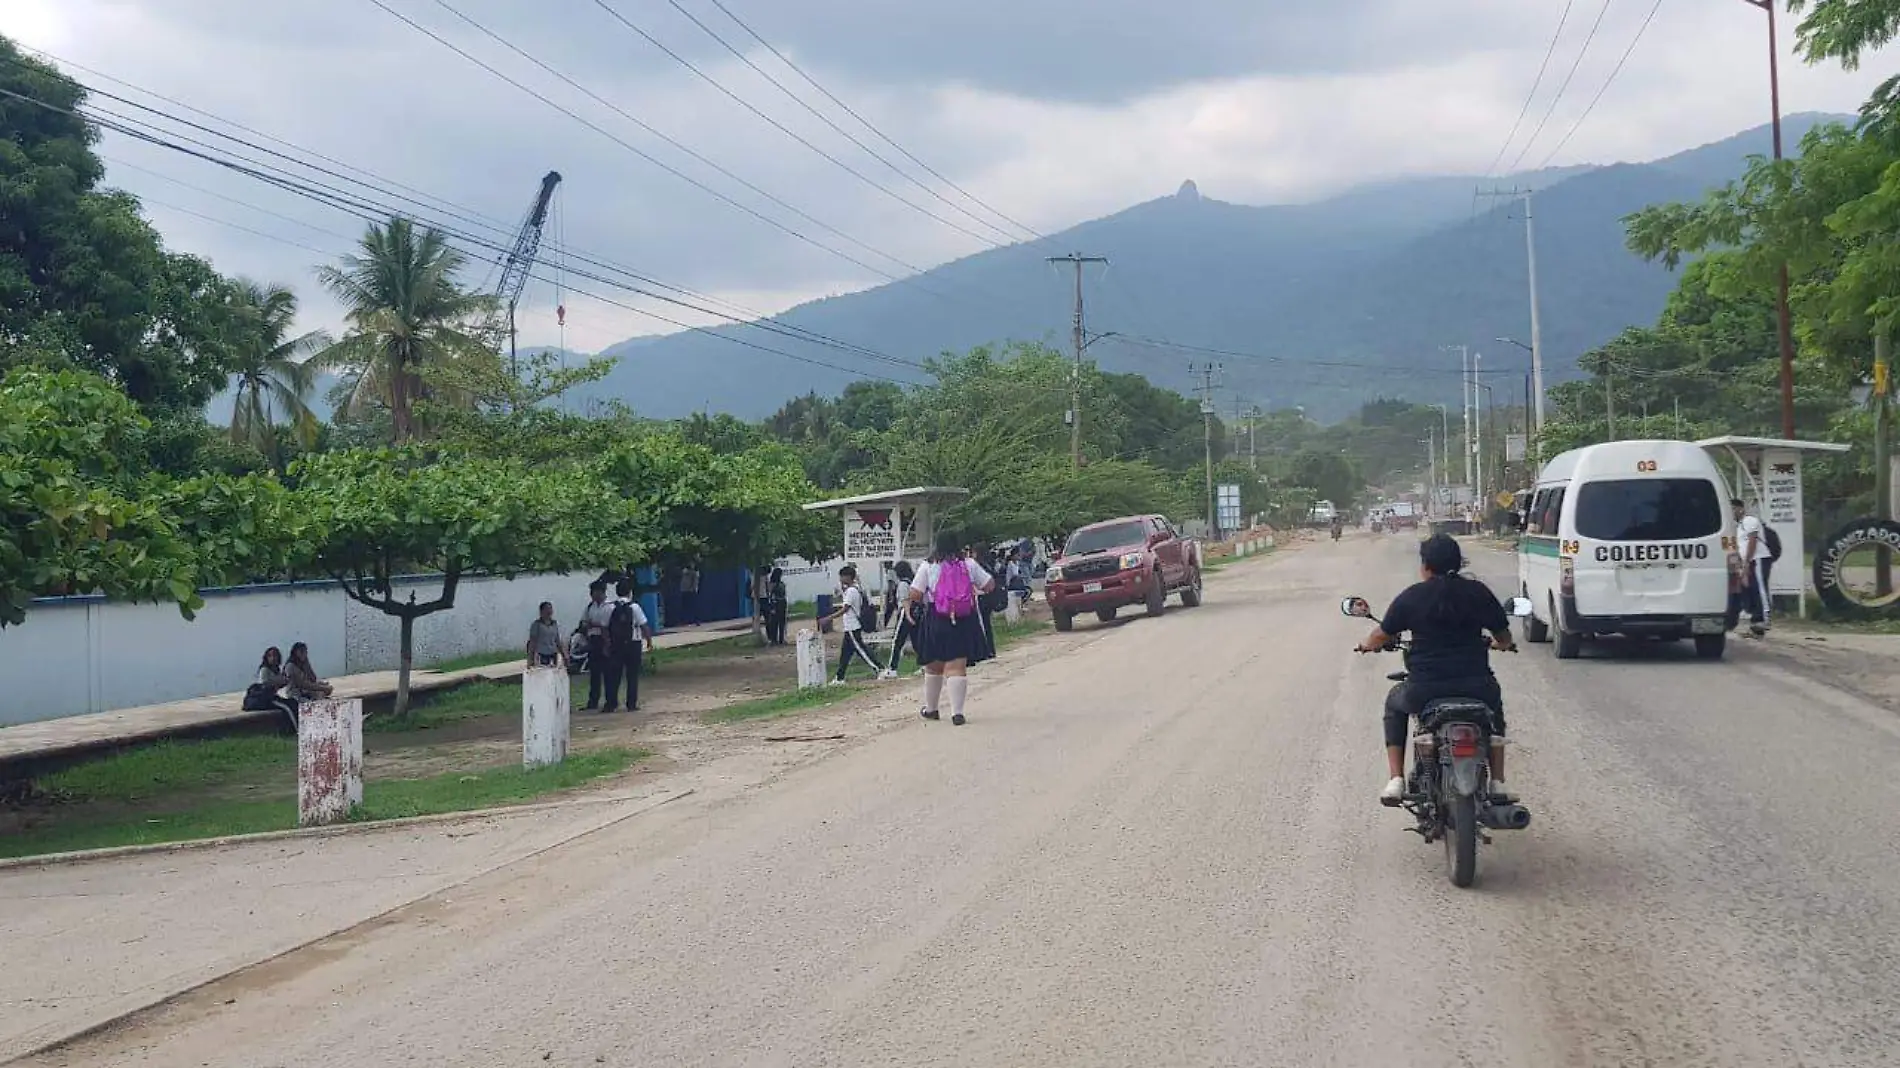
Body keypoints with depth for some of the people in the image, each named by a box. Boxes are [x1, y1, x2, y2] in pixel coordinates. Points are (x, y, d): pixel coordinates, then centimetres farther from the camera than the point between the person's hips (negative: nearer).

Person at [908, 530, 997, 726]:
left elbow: (914, 595, -8)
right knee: (957, 666, -1)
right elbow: (990, 585, 6)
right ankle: (957, 712, -11)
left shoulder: (928, 567, -3)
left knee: (933, 666, 15)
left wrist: (923, 601, 13)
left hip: (936, 622, 0)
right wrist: (975, 588, 24)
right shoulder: (968, 564, 1)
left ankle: (930, 709, 28)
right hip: (964, 622, 0)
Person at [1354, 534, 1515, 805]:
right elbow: (1504, 637, 12)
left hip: (1425, 690, -1)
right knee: (1494, 705, 36)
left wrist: (1367, 644, 30)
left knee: (1394, 704, 31)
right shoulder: (1478, 592, 5)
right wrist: (1501, 645, 36)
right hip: (1476, 688, 1)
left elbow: (1382, 636, 7)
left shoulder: (1411, 596, 0)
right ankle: (1497, 783, 24)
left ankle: (1396, 780, 17)